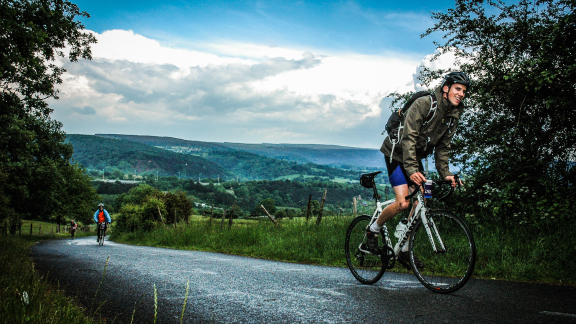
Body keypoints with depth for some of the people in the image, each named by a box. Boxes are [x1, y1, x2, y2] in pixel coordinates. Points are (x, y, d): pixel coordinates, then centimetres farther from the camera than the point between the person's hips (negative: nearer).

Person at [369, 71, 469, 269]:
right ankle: (373, 231, 7)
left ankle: (404, 251, 10)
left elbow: (443, 147, 4)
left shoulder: (453, 115, -1)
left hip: (415, 157, 7)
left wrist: (445, 173, -9)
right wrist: (412, 170, -37)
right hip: (397, 153, -7)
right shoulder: (423, 104, -24)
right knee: (403, 203, -18)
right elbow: (409, 138, -29)